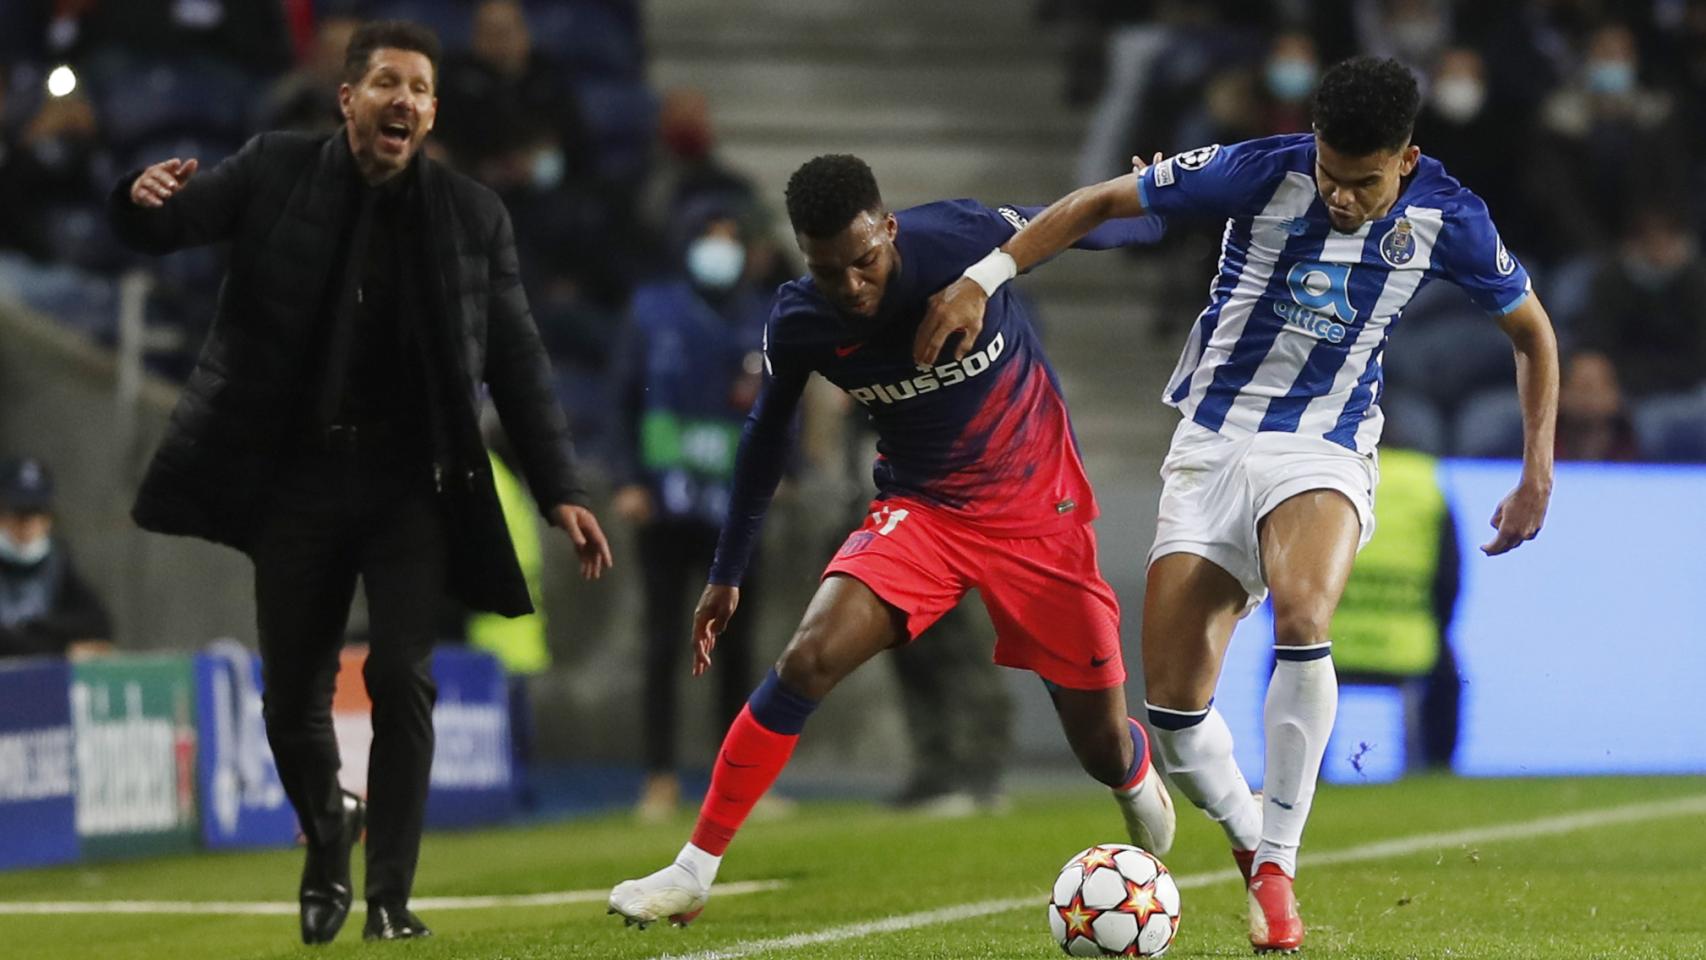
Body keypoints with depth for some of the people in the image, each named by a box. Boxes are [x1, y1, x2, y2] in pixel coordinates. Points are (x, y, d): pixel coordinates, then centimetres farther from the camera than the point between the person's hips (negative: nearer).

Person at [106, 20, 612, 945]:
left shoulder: (472, 215, 2)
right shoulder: (276, 171, 1)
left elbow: (516, 362, 5)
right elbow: (167, 224, -3)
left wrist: (560, 490, -1)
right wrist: (144, 200, -29)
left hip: (410, 487, -1)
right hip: (297, 479, 1)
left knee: (401, 676, -14)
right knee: (291, 697, 5)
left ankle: (391, 899, -8)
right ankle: (326, 839, 34)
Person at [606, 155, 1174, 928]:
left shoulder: (964, 238, -23)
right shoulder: (798, 326, -15)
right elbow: (767, 431, 5)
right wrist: (727, 572, 10)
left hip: (1038, 510, -1)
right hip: (920, 509, 1)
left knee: (1104, 747, 3)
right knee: (807, 660, -24)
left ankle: (1143, 790, 43)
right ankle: (694, 872, -14)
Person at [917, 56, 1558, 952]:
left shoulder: (1445, 217, -8)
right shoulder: (1264, 172, -13)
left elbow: (1532, 329, 9)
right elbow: (1099, 201, -3)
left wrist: (1537, 474, 5)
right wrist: (983, 277, -11)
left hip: (1324, 453, -1)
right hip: (1210, 448, 1)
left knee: (1302, 617, -34)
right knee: (1173, 704, -6)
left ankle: (1277, 864, -23)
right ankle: (1251, 842, 24)